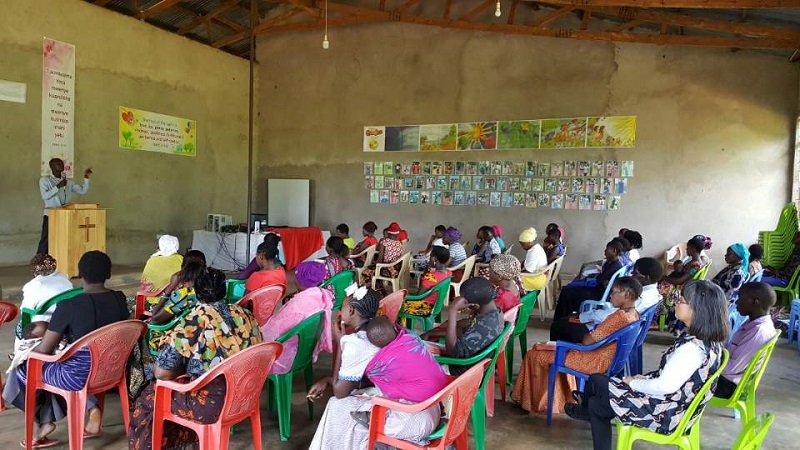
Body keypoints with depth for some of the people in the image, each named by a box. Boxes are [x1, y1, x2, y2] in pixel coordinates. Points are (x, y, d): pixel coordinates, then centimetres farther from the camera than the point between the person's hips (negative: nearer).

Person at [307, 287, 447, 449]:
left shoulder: (356, 343, -17)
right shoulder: (383, 328, 8)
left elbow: (339, 392, -4)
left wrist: (340, 341, 0)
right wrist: (327, 380, 13)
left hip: (416, 417, -8)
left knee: (337, 408, 3)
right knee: (352, 393, 16)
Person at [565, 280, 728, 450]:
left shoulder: (692, 347, -31)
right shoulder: (710, 340, -1)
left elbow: (665, 386, -28)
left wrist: (634, 382, -11)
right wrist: (644, 379, 7)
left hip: (666, 414, -8)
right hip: (679, 406, 8)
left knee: (596, 381, 9)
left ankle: (586, 409, 38)